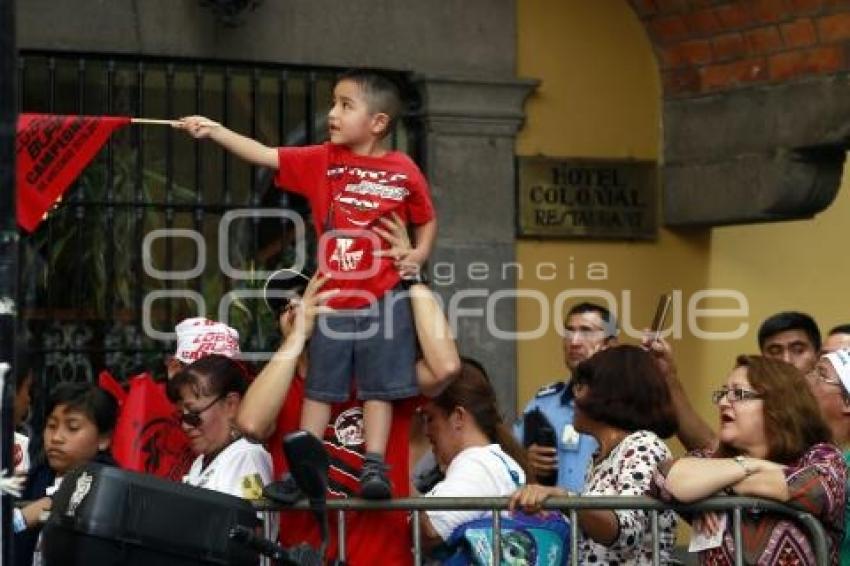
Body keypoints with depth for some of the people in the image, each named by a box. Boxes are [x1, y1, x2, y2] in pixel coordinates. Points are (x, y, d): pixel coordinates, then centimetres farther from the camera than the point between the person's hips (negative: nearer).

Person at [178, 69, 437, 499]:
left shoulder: (404, 171, -3)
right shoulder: (322, 161, 1)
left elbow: (426, 220, 11)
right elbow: (264, 155, -4)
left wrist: (419, 253, -7)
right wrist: (214, 130, -12)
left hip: (383, 300, -2)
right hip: (332, 299, 2)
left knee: (378, 387, 3)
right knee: (320, 386, 9)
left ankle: (374, 468, 7)